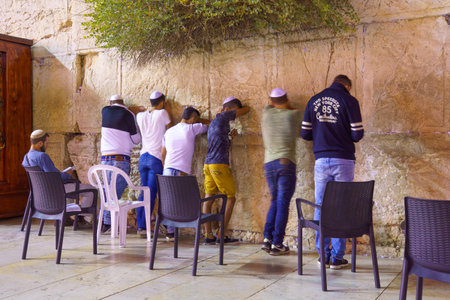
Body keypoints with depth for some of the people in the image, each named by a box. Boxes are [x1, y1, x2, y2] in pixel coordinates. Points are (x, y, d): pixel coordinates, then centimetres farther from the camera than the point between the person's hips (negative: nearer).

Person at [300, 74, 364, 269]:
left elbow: (305, 134, 7)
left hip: (321, 160, 3)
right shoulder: (349, 101, -2)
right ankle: (337, 258, 7)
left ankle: (323, 255, 14)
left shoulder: (314, 101, 9)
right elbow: (357, 134, -6)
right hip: (343, 159, -3)